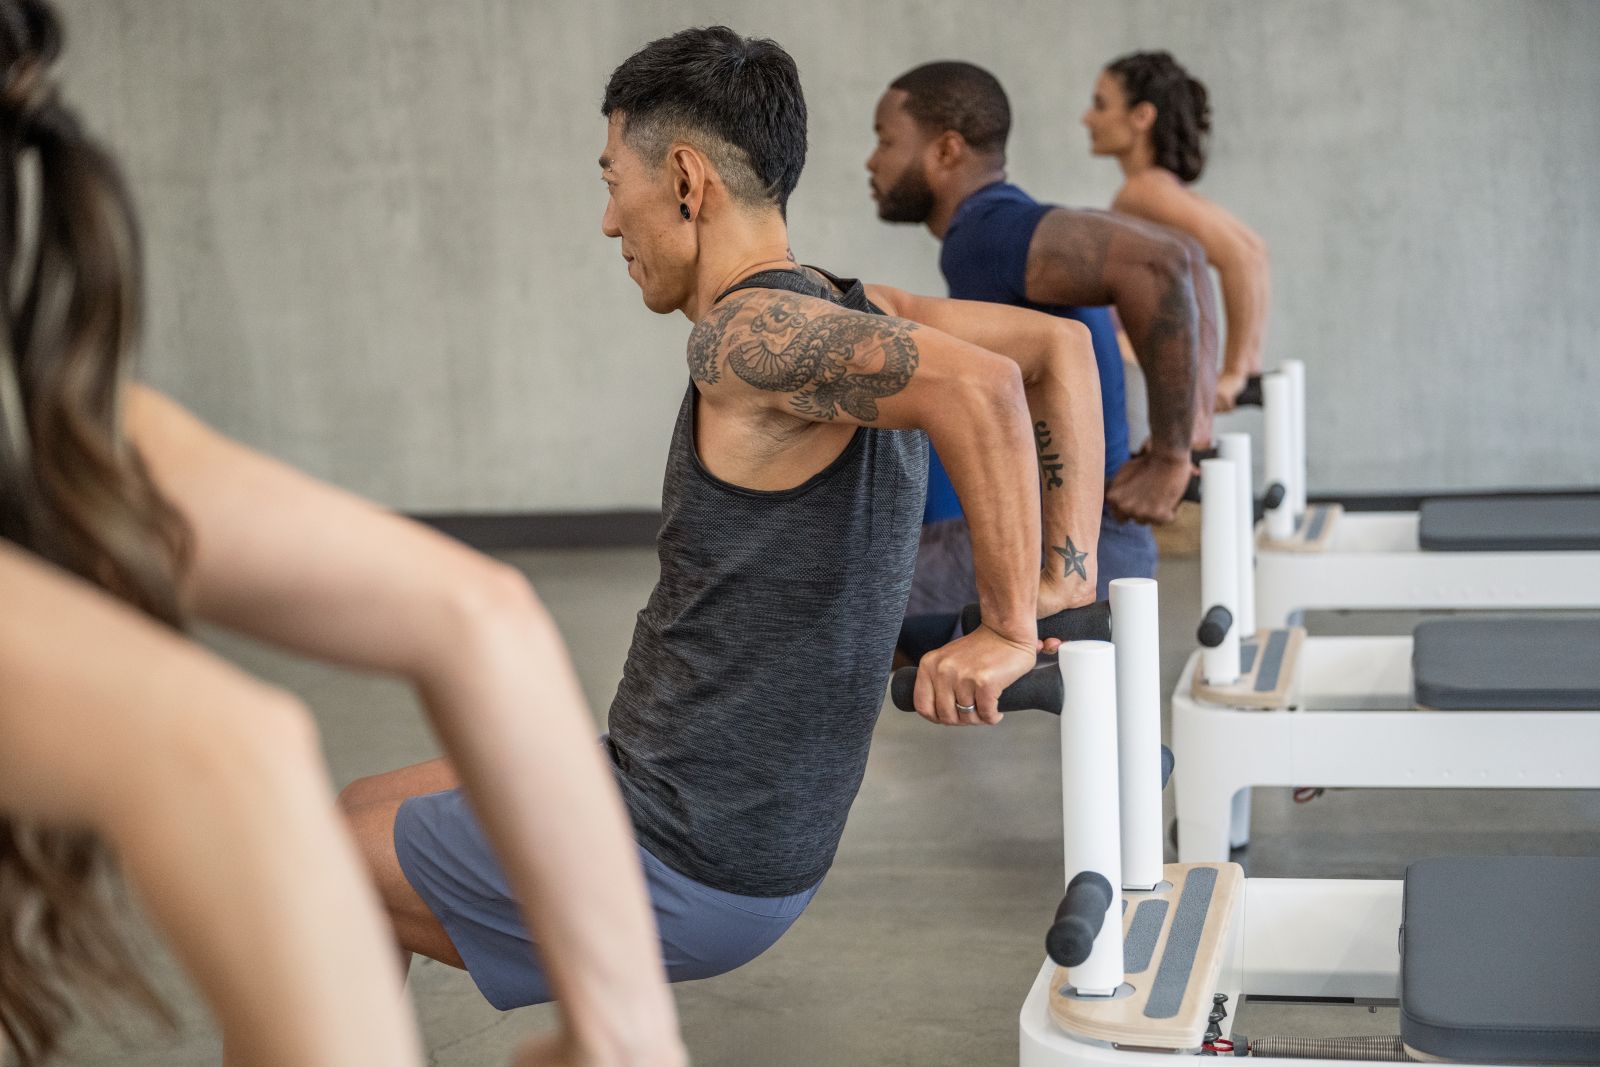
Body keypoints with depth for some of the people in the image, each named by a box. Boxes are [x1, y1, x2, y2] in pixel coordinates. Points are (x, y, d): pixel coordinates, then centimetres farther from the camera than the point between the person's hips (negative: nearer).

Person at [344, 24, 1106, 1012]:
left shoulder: (749, 337, -22)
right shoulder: (846, 315, 4)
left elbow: (978, 386, -36)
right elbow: (1060, 346, 11)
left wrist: (1008, 630, -28)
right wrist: (1068, 579, 5)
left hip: (681, 872, -9)